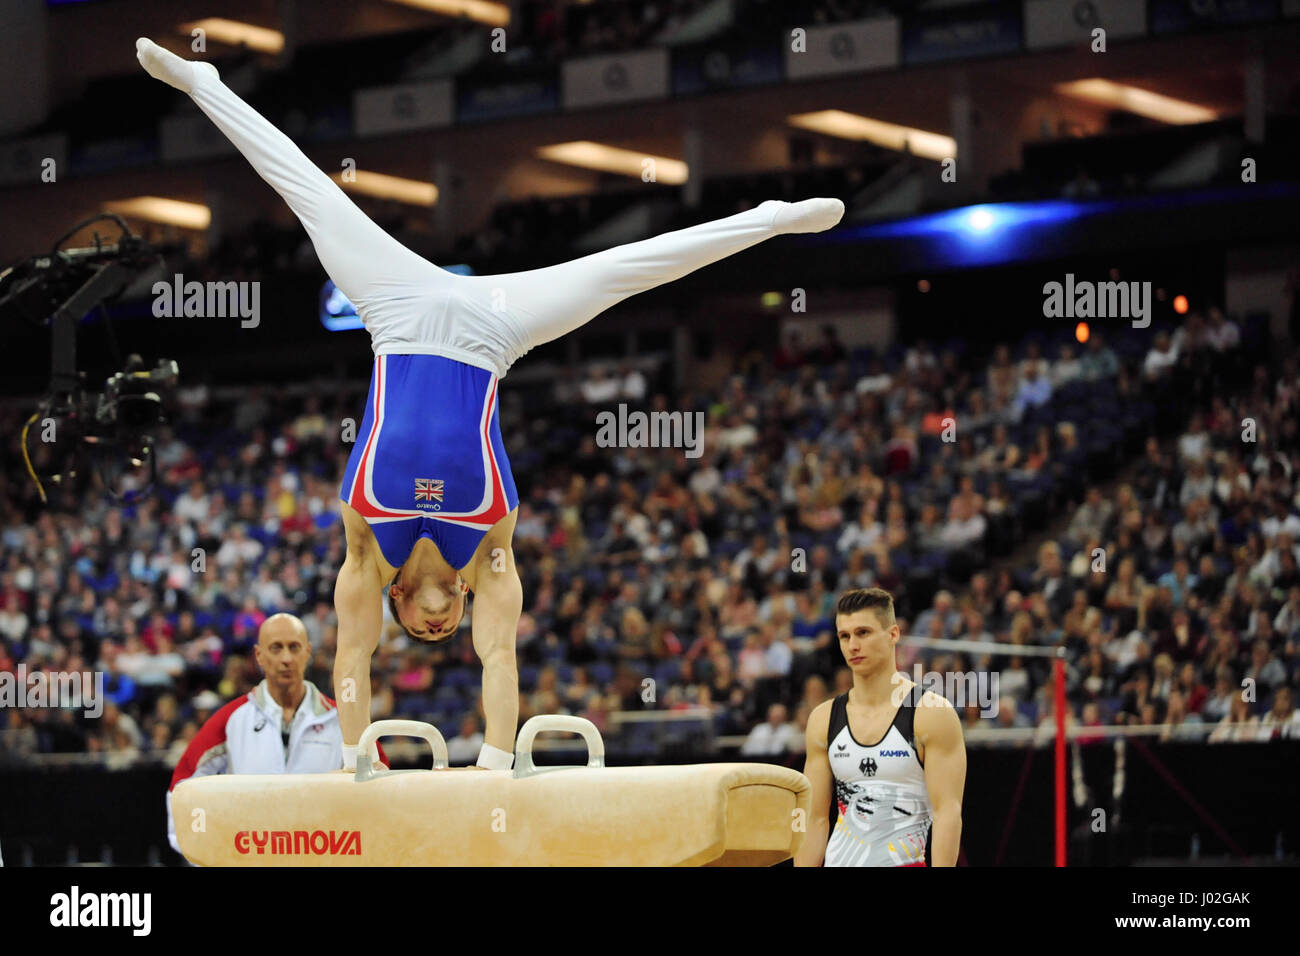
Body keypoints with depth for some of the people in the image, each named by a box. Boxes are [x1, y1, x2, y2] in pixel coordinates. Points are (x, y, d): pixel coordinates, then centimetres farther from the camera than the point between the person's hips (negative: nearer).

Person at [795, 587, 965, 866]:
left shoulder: (933, 714, -5)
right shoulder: (823, 720, 10)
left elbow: (947, 812, -11)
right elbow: (815, 818, 10)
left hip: (908, 860, -4)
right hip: (840, 861, 4)